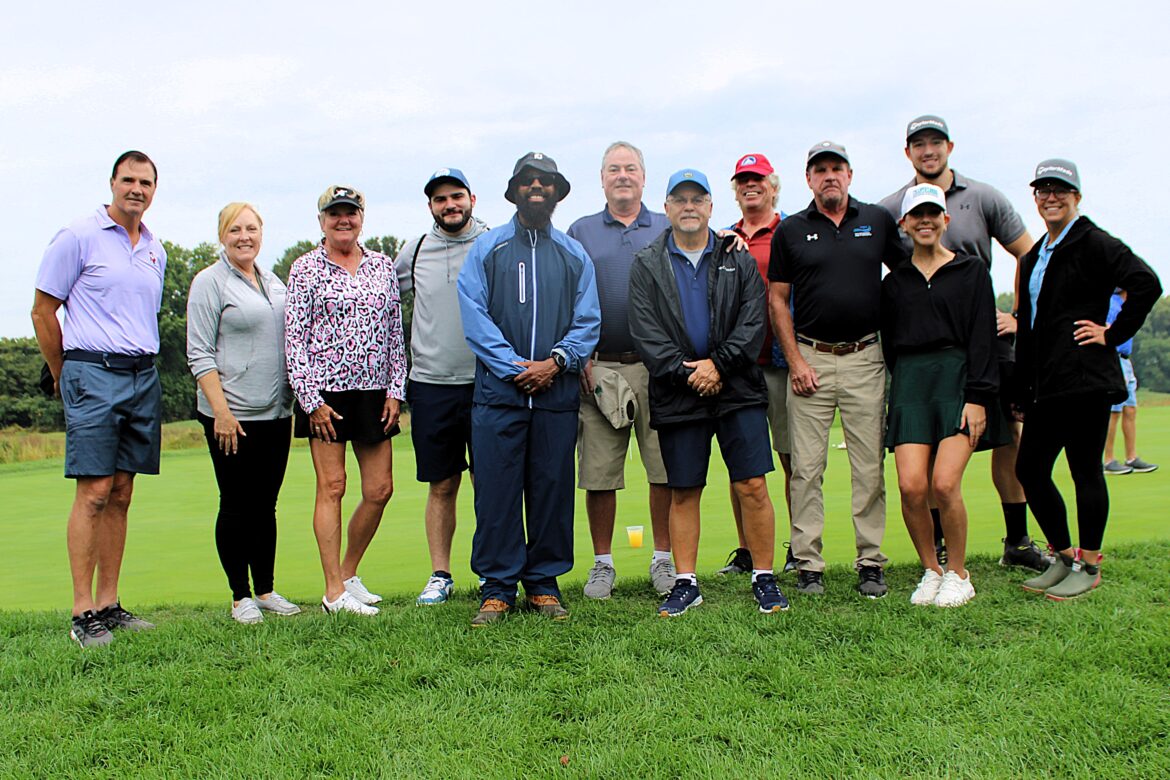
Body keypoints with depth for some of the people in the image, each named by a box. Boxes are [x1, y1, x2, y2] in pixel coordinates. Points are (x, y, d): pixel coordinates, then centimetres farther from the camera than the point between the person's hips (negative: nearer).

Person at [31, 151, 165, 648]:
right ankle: (83, 612, -3)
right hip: (94, 373, -6)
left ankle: (109, 604, 13)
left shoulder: (156, 251, 16)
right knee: (94, 491, -9)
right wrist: (64, 378, 5)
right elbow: (43, 311, 0)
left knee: (121, 495, 7)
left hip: (144, 377, 6)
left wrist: (141, 365, 18)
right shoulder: (78, 238, -2)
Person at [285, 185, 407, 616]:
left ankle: (349, 573, 24)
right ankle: (334, 590, 6)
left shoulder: (382, 265, 11)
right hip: (325, 391, -4)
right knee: (331, 487, -3)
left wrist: (395, 390, 4)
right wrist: (310, 399, -10)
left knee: (380, 489, 5)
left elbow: (395, 332, 12)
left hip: (374, 390, 5)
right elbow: (295, 337, -4)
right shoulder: (306, 268, 0)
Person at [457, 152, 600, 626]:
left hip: (557, 392, 2)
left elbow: (588, 321, 7)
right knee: (496, 489, -2)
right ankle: (497, 588, 7)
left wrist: (556, 361, -10)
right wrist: (514, 367, -11)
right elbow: (474, 315, -1)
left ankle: (544, 584, 16)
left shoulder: (575, 255, 14)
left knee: (553, 489, 5)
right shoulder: (486, 249, 9)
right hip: (498, 391, -1)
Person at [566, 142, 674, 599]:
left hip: (658, 367, 0)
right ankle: (602, 564, 13)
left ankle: (663, 560, 13)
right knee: (598, 472, 1)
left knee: (664, 468, 1)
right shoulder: (580, 233, 12)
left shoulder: (668, 230, 13)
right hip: (599, 367, 0)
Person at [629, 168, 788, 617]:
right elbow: (645, 333, -1)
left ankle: (764, 579, 10)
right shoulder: (646, 266, 8)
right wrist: (685, 373, -11)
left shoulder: (739, 260, 10)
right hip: (677, 395, 0)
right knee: (683, 493, 5)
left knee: (752, 486, -3)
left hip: (738, 391, 0)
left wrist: (717, 364, -11)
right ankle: (686, 584, 16)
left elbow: (753, 322, 1)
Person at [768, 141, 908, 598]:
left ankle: (871, 563, 11)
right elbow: (778, 300, 6)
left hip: (866, 358, 1)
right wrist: (795, 361, -3)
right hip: (810, 359, 0)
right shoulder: (790, 231, 6)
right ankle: (807, 564, 7)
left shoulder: (879, 221, 9)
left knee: (870, 467, 2)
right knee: (806, 468, -1)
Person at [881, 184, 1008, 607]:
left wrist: (977, 397, -9)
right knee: (911, 485, -12)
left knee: (944, 484, -16)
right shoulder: (894, 282, 15)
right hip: (909, 383, 3)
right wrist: (902, 390, 5)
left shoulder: (971, 270, 7)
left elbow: (982, 338, 0)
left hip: (958, 378, -2)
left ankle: (958, 574, 7)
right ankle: (930, 571, 10)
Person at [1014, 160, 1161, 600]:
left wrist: (1114, 333, -13)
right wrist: (1021, 393, 17)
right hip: (1045, 384, 8)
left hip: (1085, 380, -8)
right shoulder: (1034, 257, 19)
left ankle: (1089, 566, 12)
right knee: (1029, 469, 7)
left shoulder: (1094, 244, -5)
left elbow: (1146, 284, -19)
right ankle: (1065, 558, 22)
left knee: (1085, 471, -1)